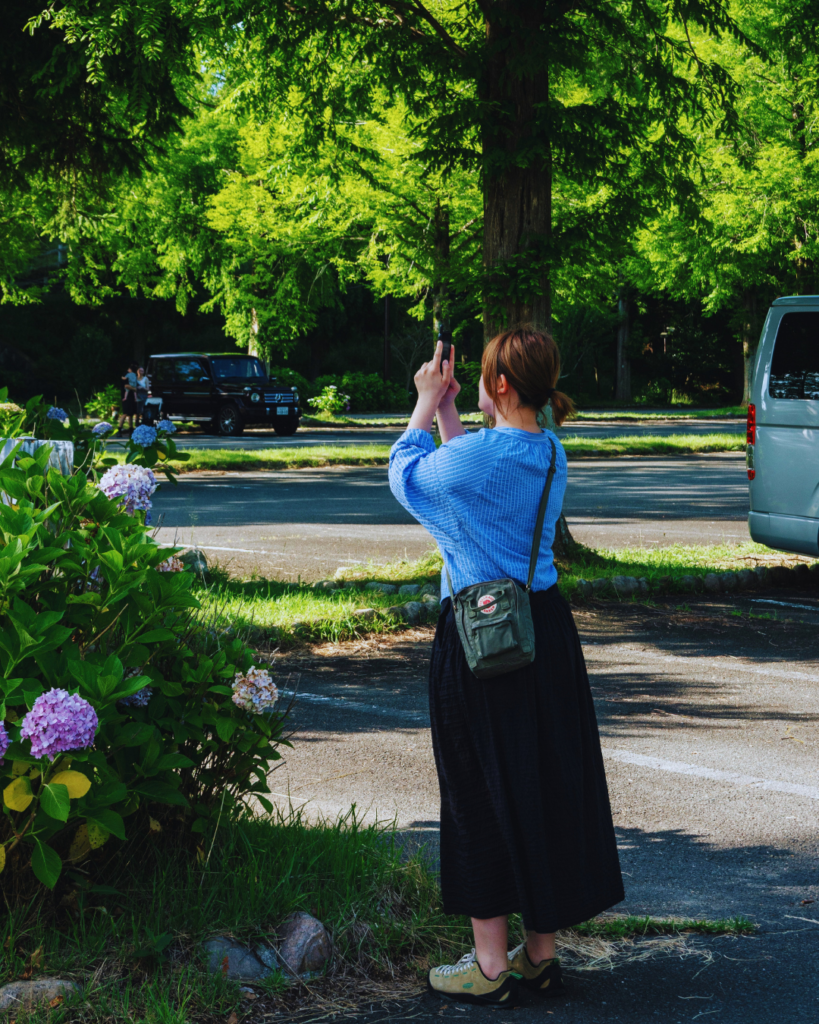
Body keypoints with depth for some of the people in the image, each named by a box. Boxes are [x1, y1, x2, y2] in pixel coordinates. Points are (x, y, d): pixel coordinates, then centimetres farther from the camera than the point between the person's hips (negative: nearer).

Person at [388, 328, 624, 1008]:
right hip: (547, 628, 7)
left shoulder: (476, 454, -18)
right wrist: (448, 413, 25)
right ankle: (542, 952, 22)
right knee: (548, 785, 13)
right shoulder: (551, 453, 5)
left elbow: (407, 476, 3)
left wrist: (426, 405, 13)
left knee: (482, 795, 2)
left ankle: (491, 966, 9)